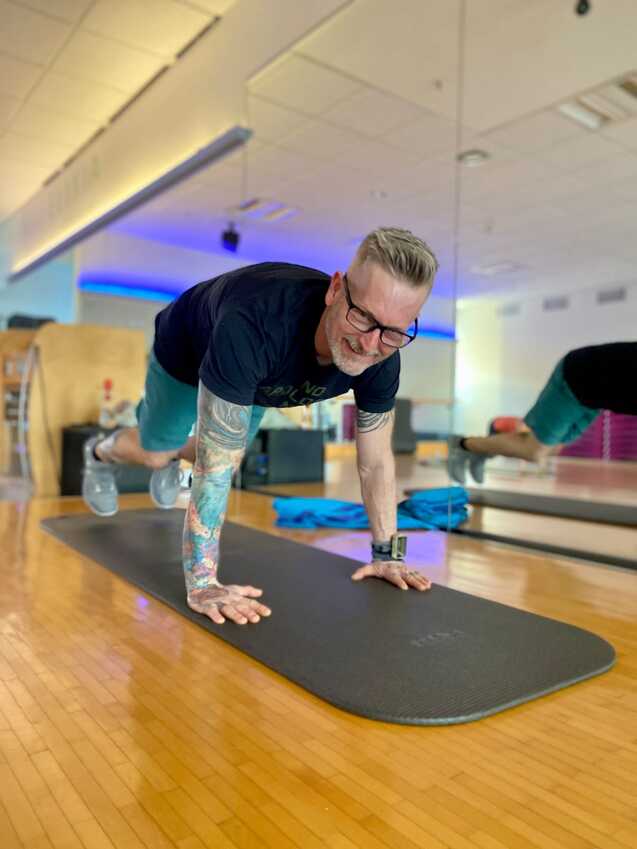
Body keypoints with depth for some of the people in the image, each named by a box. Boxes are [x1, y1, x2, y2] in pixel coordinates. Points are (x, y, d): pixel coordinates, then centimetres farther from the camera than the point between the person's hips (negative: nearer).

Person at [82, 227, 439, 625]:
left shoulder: (381, 359, -34)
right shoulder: (255, 326, -51)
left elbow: (376, 460, -20)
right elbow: (217, 463, -48)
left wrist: (387, 554, -16)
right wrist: (202, 582, -45)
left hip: (257, 377, 4)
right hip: (187, 351, -4)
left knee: (231, 455, 20)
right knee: (155, 452, 14)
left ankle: (174, 458, 56)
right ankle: (100, 454, 51)